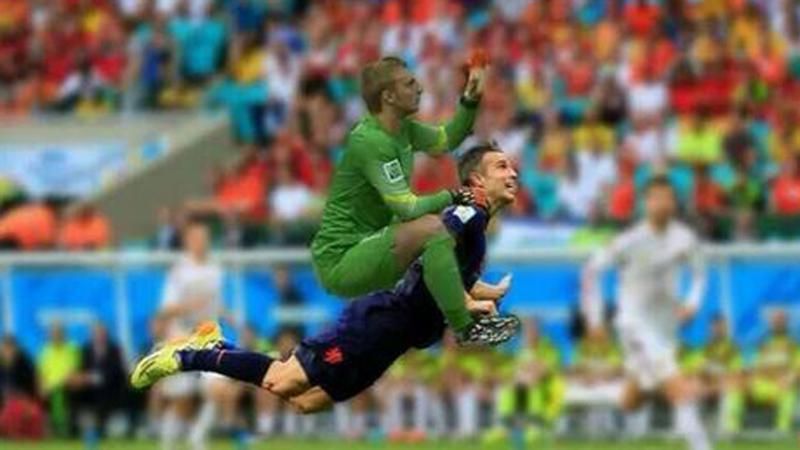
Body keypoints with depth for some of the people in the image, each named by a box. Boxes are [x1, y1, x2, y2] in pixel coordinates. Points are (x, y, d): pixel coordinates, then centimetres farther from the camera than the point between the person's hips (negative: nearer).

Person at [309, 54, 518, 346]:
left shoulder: (402, 128, 6)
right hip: (340, 261, -10)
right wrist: (454, 197, -11)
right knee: (430, 228, -26)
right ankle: (465, 330, -22)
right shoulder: (371, 141, -22)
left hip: (365, 244, 10)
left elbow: (446, 140, 24)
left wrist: (470, 100, 10)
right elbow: (408, 209, -25)